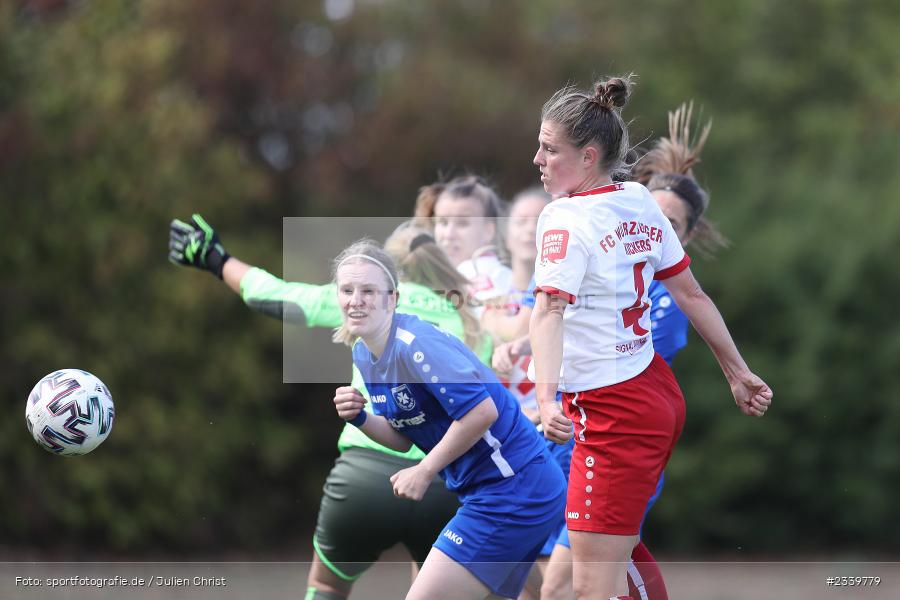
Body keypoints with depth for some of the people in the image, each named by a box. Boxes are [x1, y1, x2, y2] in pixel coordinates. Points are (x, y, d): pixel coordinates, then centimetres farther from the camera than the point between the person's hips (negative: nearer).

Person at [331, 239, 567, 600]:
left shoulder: (413, 345, -20)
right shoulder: (363, 354, 9)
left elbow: (482, 410, -25)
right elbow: (405, 438, 16)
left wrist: (424, 472, -18)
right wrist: (359, 419, -3)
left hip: (512, 491, -10)